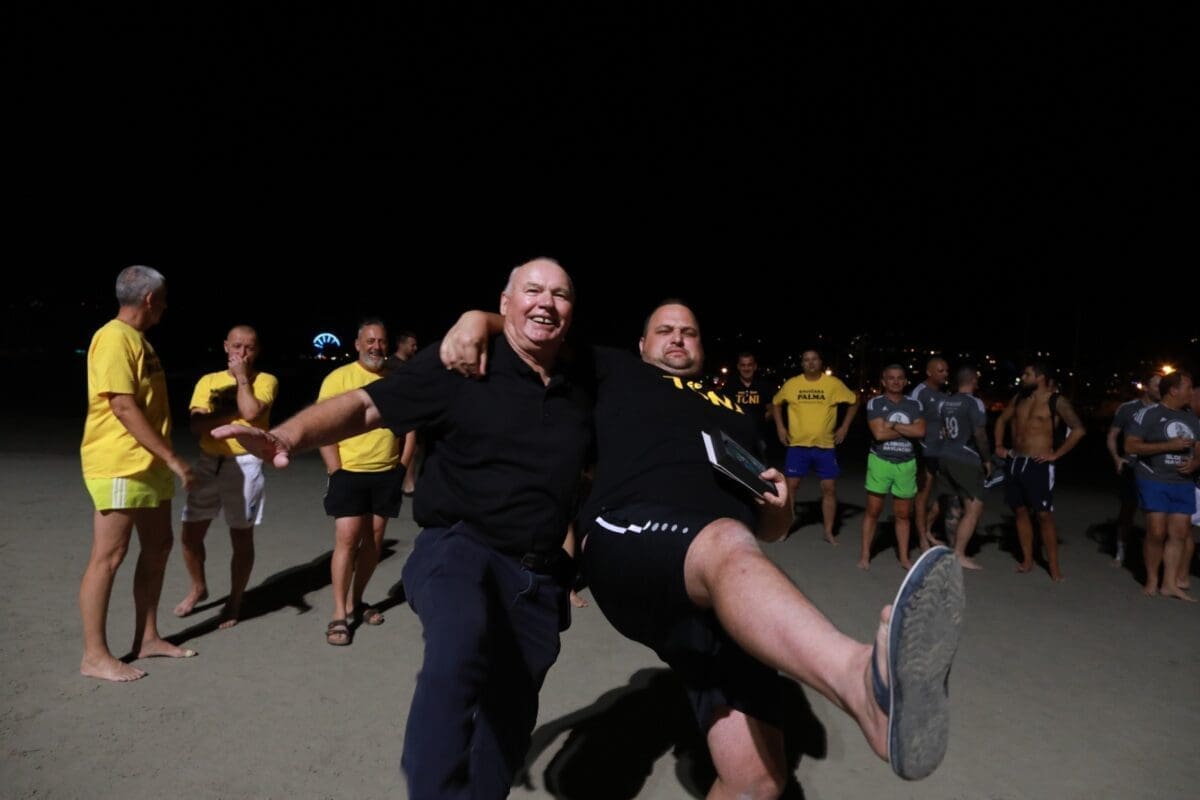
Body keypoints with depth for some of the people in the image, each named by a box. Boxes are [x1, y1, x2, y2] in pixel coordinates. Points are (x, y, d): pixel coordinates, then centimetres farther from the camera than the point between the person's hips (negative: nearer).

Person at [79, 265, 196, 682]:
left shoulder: (137, 339, 15)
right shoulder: (114, 338, -15)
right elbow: (123, 408, -21)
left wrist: (165, 459, 20)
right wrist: (173, 458, -21)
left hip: (148, 465, 10)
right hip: (119, 467, -10)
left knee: (158, 547, 14)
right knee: (108, 557, -3)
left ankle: (147, 638, 24)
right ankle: (95, 655, 7)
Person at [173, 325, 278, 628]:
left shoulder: (265, 381, -1)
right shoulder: (208, 381, 8)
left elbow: (251, 412, -21)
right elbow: (198, 425, -5)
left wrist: (242, 376, -10)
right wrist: (235, 411, -14)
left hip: (245, 465, -4)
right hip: (208, 464, 4)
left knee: (241, 538, 5)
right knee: (190, 534, 10)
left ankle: (235, 601, 21)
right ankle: (198, 589, 34)